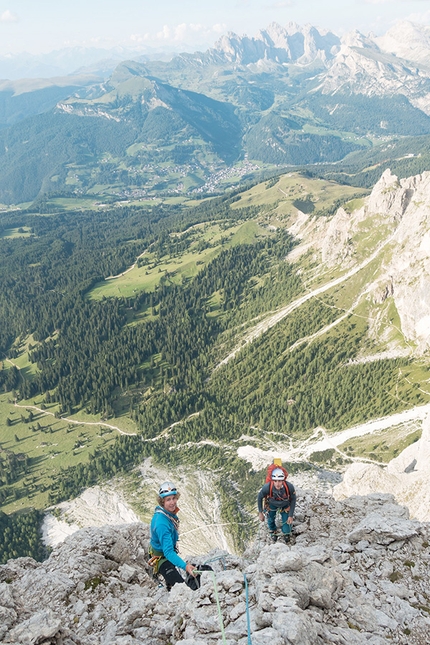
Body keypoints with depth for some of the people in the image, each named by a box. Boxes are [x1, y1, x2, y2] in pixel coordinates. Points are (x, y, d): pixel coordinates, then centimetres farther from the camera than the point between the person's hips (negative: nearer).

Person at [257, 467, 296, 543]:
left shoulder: (289, 487, -39)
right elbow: (260, 497, -18)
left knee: (287, 521, 2)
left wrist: (291, 516, -16)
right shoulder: (267, 487, -41)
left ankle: (286, 534, 38)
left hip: (285, 504, 0)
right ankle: (273, 532, 50)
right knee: (271, 520, 14)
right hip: (272, 503, 0)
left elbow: (293, 500, -18)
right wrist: (260, 513, -11)